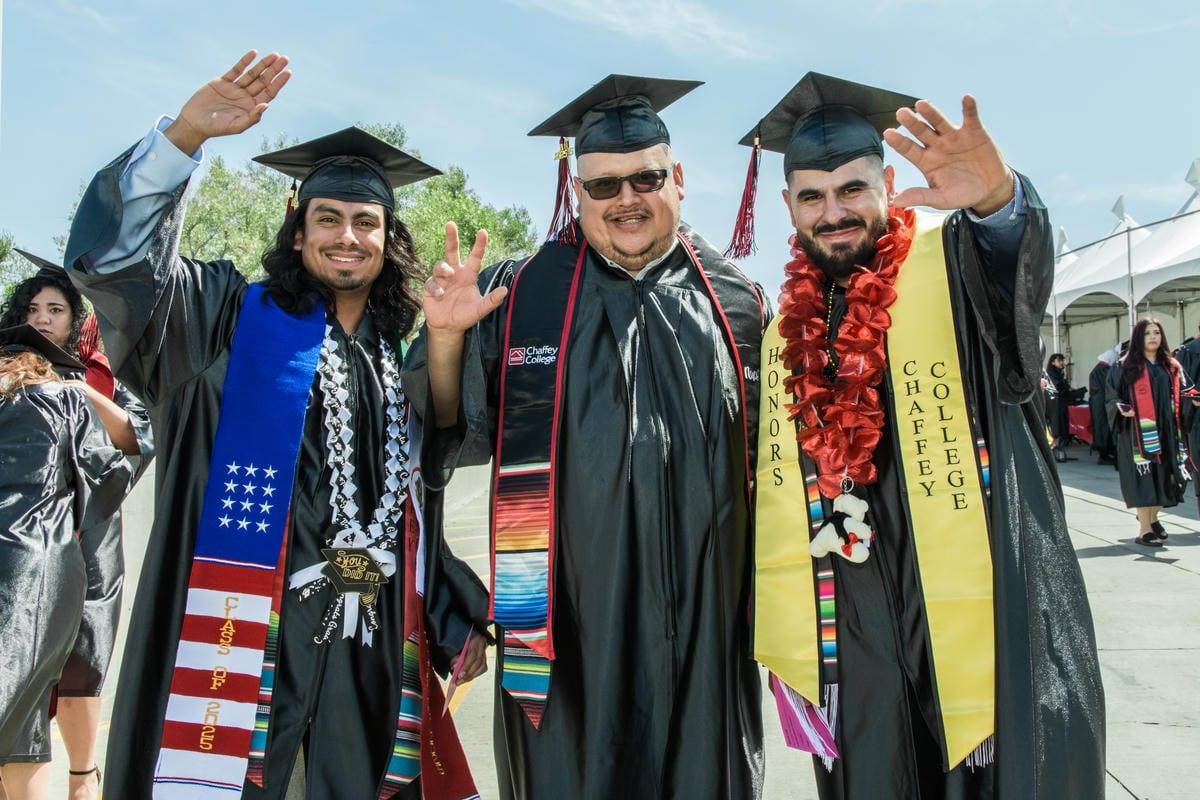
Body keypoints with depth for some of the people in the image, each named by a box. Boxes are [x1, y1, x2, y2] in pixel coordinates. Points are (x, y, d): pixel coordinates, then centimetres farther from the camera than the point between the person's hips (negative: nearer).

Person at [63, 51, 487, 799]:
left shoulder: (406, 361, 15)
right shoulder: (235, 320, 5)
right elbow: (120, 253, -11)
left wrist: (454, 622, 15)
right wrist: (186, 133, -23)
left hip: (370, 634, 4)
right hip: (248, 622, -3)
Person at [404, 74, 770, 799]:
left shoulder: (734, 298, 3)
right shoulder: (520, 295, 0)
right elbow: (453, 435, 1)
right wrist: (445, 337, -14)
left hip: (701, 621, 1)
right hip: (568, 620, -1)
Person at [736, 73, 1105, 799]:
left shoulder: (953, 265, -2)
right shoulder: (788, 332, 9)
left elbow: (1021, 252, -27)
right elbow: (780, 508, 11)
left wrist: (996, 196, -49)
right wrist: (790, 653, 8)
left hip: (988, 623, -3)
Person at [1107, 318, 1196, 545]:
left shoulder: (1171, 366, 11)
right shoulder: (1126, 367, -1)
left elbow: (1184, 393, 15)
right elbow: (1113, 396, -1)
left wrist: (1195, 399, -5)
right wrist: (1122, 408, -20)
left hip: (1166, 432, 4)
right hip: (1138, 432, -4)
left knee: (1164, 475, 7)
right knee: (1144, 476, -6)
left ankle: (1152, 517, 30)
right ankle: (1144, 529, -1)